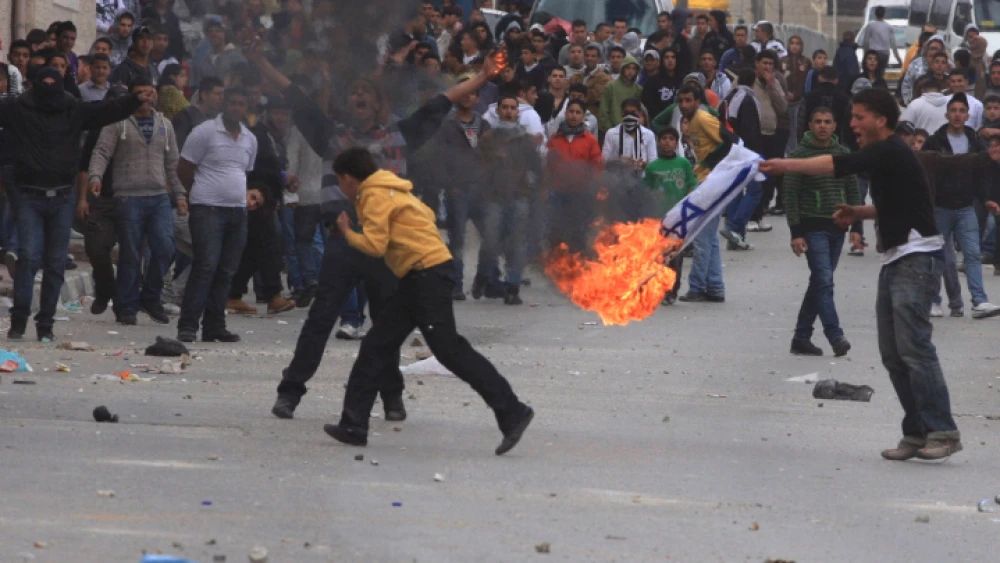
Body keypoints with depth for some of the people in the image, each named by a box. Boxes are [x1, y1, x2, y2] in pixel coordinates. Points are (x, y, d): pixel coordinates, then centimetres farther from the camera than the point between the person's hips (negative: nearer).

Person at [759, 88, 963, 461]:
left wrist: (786, 165, -27)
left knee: (913, 345, -15)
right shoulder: (881, 155, 17)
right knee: (893, 353, 7)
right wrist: (859, 213, 15)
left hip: (918, 257, -10)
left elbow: (841, 166, -27)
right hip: (896, 259, 10)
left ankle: (943, 432, -15)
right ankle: (917, 432, 9)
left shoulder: (891, 153, -14)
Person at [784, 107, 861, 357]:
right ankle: (835, 337, -18)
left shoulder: (843, 154, 9)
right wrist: (795, 233, -13)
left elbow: (853, 192, 13)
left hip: (837, 227, 5)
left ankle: (801, 338, 14)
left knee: (819, 283, 8)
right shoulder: (800, 154, -5)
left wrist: (855, 227, 5)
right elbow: (790, 195, -7)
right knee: (824, 281, -14)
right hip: (812, 227, -5)